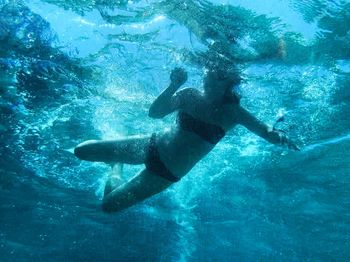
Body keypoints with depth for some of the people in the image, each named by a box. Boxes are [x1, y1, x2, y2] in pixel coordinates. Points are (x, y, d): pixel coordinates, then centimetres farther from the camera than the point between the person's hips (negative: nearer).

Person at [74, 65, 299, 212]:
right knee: (81, 151, -1)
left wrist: (279, 137, -37)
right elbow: (155, 113, -20)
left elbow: (268, 133, -13)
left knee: (109, 205, 2)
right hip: (152, 147, 1)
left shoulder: (232, 112, -12)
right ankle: (116, 162, 32)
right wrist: (174, 86, -35)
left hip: (167, 174, -1)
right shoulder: (190, 96, -9)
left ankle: (116, 168, 34)